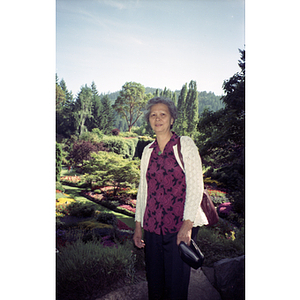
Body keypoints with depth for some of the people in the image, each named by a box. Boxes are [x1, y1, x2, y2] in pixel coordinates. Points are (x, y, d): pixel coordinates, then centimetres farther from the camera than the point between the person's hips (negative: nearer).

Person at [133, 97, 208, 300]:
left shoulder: (185, 144, -3)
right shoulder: (148, 151, 11)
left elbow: (196, 186, -8)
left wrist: (187, 225, -16)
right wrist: (138, 225, 11)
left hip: (180, 226, -4)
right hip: (152, 227, 4)